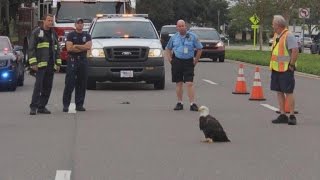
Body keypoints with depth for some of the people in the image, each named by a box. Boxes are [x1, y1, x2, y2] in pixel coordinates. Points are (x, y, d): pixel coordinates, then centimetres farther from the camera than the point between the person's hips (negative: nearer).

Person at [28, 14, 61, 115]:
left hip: (51, 65, 6)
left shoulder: (54, 34, 17)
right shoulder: (36, 33, -1)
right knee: (38, 85, -13)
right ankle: (33, 107, -12)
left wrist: (58, 64, 12)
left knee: (47, 87, 4)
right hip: (41, 64, -6)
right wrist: (33, 63, -14)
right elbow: (31, 48, -5)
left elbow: (57, 50, 20)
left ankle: (42, 107, 10)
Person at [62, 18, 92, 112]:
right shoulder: (70, 35, 5)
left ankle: (79, 104, 7)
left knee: (82, 84, 2)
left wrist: (76, 46, -7)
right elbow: (69, 48, -9)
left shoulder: (87, 36, 13)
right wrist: (83, 48, -5)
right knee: (69, 83, -8)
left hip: (83, 61, 3)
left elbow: (88, 46, -5)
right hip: (72, 61, -3)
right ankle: (66, 105, -6)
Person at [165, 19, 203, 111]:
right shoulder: (174, 37, 9)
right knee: (179, 83, 6)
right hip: (177, 61, 3)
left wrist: (195, 61, 0)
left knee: (190, 83, -10)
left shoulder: (193, 36, 0)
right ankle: (179, 103, 15)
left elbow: (199, 49, 5)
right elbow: (168, 48, 22)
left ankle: (192, 104, -10)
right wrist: (169, 59, 9)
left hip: (188, 62, -3)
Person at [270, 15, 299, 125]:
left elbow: (295, 51, -21)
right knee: (279, 92, 10)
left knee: (288, 92, -5)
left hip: (286, 69, -9)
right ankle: (282, 115, 15)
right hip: (276, 69, 9)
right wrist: (272, 64, 16)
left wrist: (291, 65, -18)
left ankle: (292, 116, -1)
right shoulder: (276, 35, 12)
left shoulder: (288, 36, -15)